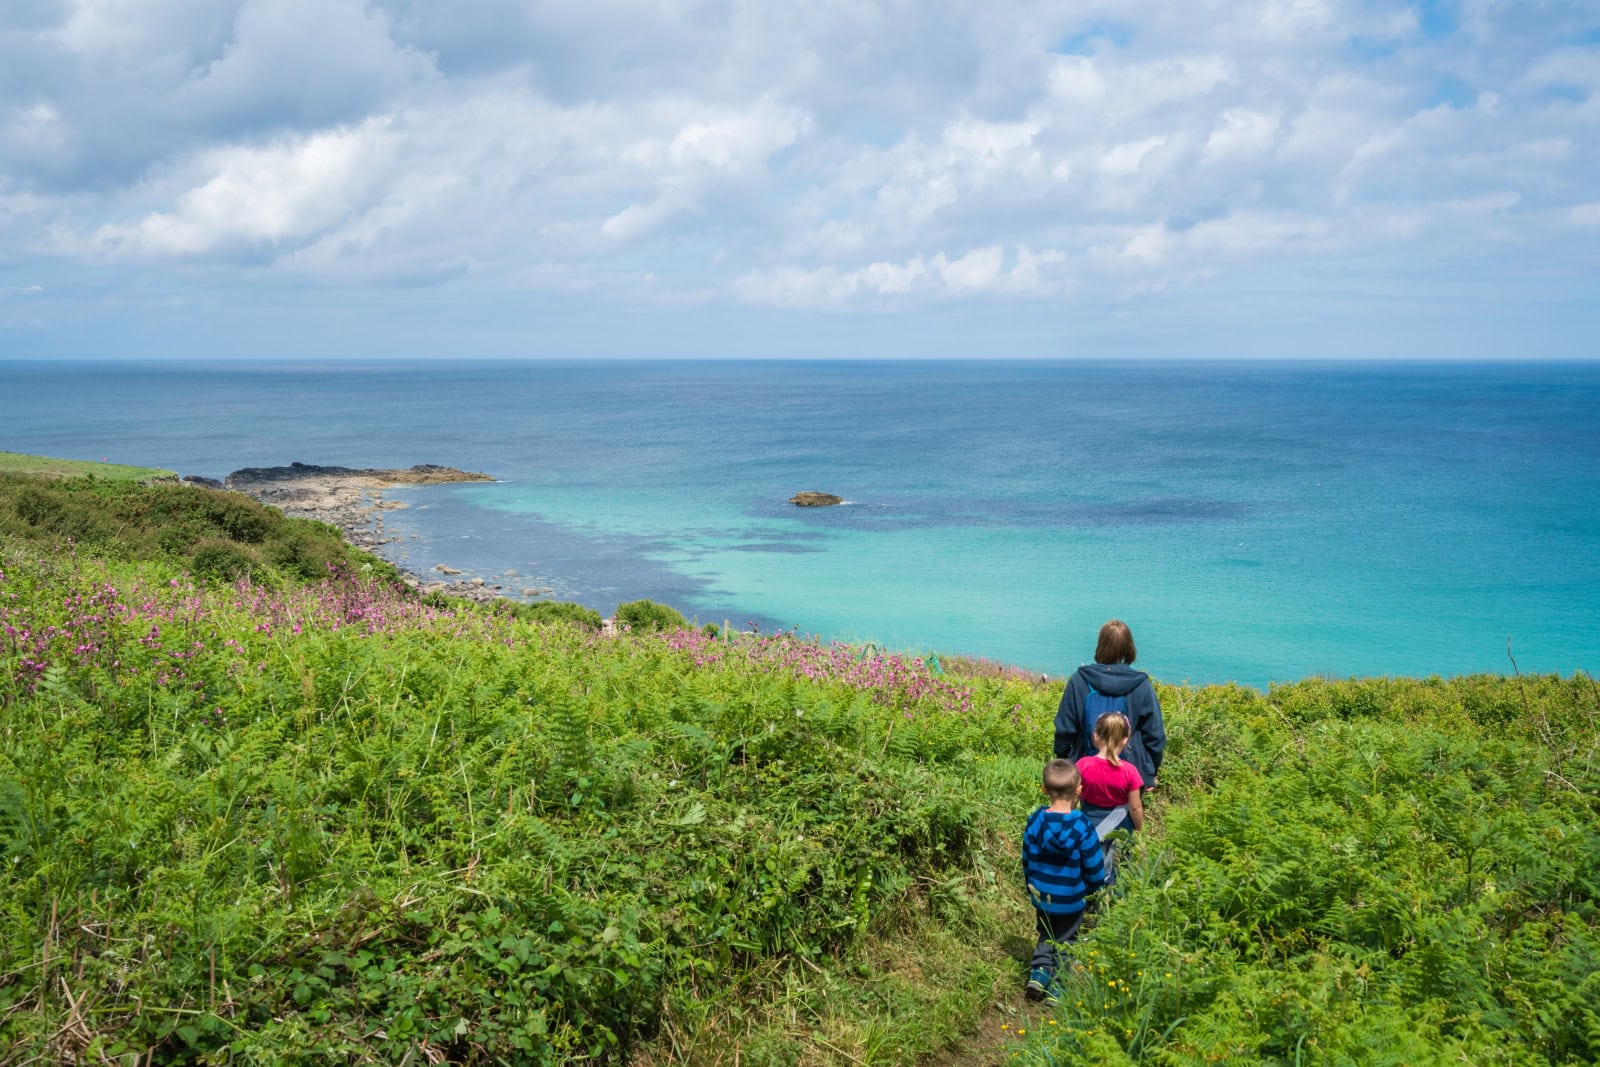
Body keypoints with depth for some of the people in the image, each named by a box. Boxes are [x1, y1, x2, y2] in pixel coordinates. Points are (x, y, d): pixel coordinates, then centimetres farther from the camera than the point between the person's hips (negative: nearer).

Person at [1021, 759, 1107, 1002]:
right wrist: (1096, 891, 7)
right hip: (1072, 902, -3)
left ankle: (1040, 968, 6)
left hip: (1042, 897, 3)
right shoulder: (1082, 826, -21)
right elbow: (1094, 869, -14)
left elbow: (1026, 861, 1)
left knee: (1046, 936, 25)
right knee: (1065, 941, 17)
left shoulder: (1035, 821, -11)